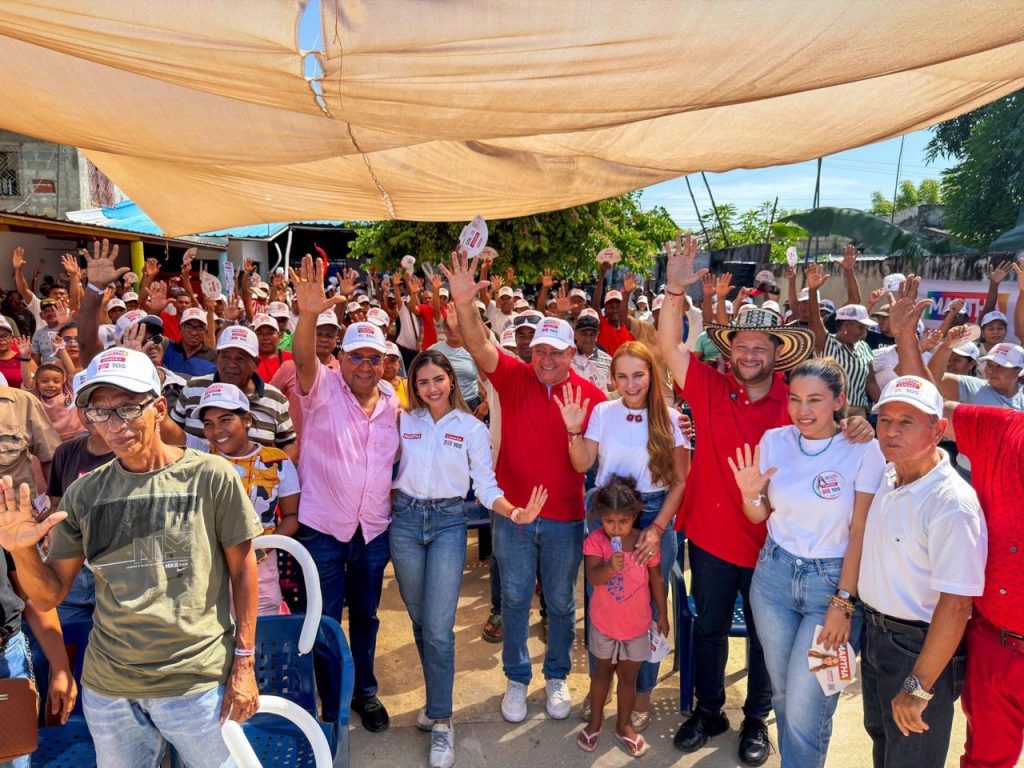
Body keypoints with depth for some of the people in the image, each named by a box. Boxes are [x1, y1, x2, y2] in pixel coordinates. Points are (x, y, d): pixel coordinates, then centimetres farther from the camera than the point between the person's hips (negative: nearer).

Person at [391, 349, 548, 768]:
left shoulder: (472, 428, 0)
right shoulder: (403, 421, 5)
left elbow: (486, 486, -4)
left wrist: (515, 513, -20)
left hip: (448, 523, -2)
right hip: (405, 520, 2)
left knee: (438, 628, -7)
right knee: (420, 621, 13)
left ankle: (440, 721, 8)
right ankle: (437, 700, 32)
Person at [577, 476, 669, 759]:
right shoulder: (595, 541, -19)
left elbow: (657, 581, -3)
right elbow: (592, 576, -33)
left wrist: (662, 614, 3)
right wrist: (611, 567, -53)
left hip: (637, 624, 0)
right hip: (604, 622, 0)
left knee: (628, 676, 17)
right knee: (602, 671, 20)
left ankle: (624, 725, 37)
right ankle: (595, 721, 40)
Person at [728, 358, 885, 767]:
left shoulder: (863, 450, -11)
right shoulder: (773, 440, -1)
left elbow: (861, 533, -10)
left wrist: (843, 603, -11)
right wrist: (749, 493, -14)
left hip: (832, 580, -3)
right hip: (774, 573, 4)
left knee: (805, 705, -4)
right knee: (782, 693, 16)